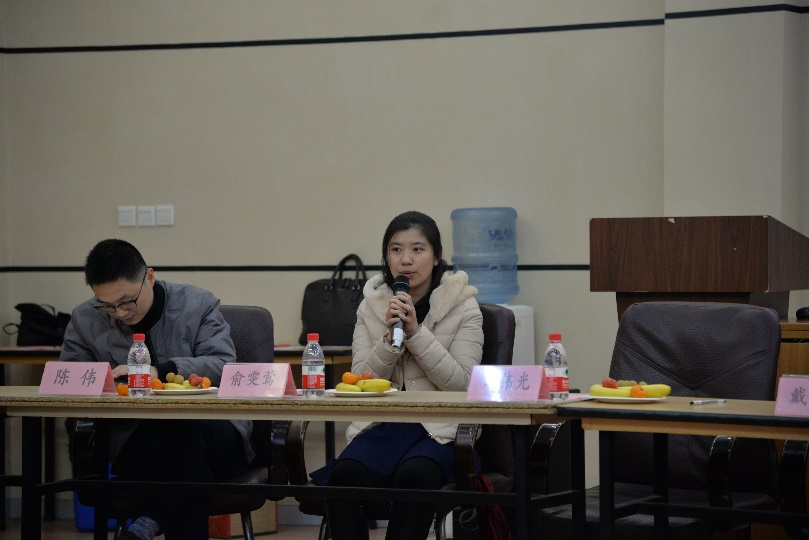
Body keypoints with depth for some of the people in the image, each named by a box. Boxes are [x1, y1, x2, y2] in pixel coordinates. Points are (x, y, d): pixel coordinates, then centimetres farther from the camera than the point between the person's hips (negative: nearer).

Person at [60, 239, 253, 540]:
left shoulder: (198, 305, 4)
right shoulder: (85, 321, 10)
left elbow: (224, 366, -9)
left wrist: (160, 371, -23)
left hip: (213, 431, 0)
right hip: (136, 441, 0)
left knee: (189, 429, -39)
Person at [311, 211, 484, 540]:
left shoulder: (463, 308, 1)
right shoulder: (371, 306, 11)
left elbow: (462, 384, -8)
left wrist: (416, 332, -15)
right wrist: (389, 337, -11)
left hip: (442, 430, -2)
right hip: (383, 426, 3)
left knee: (414, 475, -35)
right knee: (345, 473, -30)